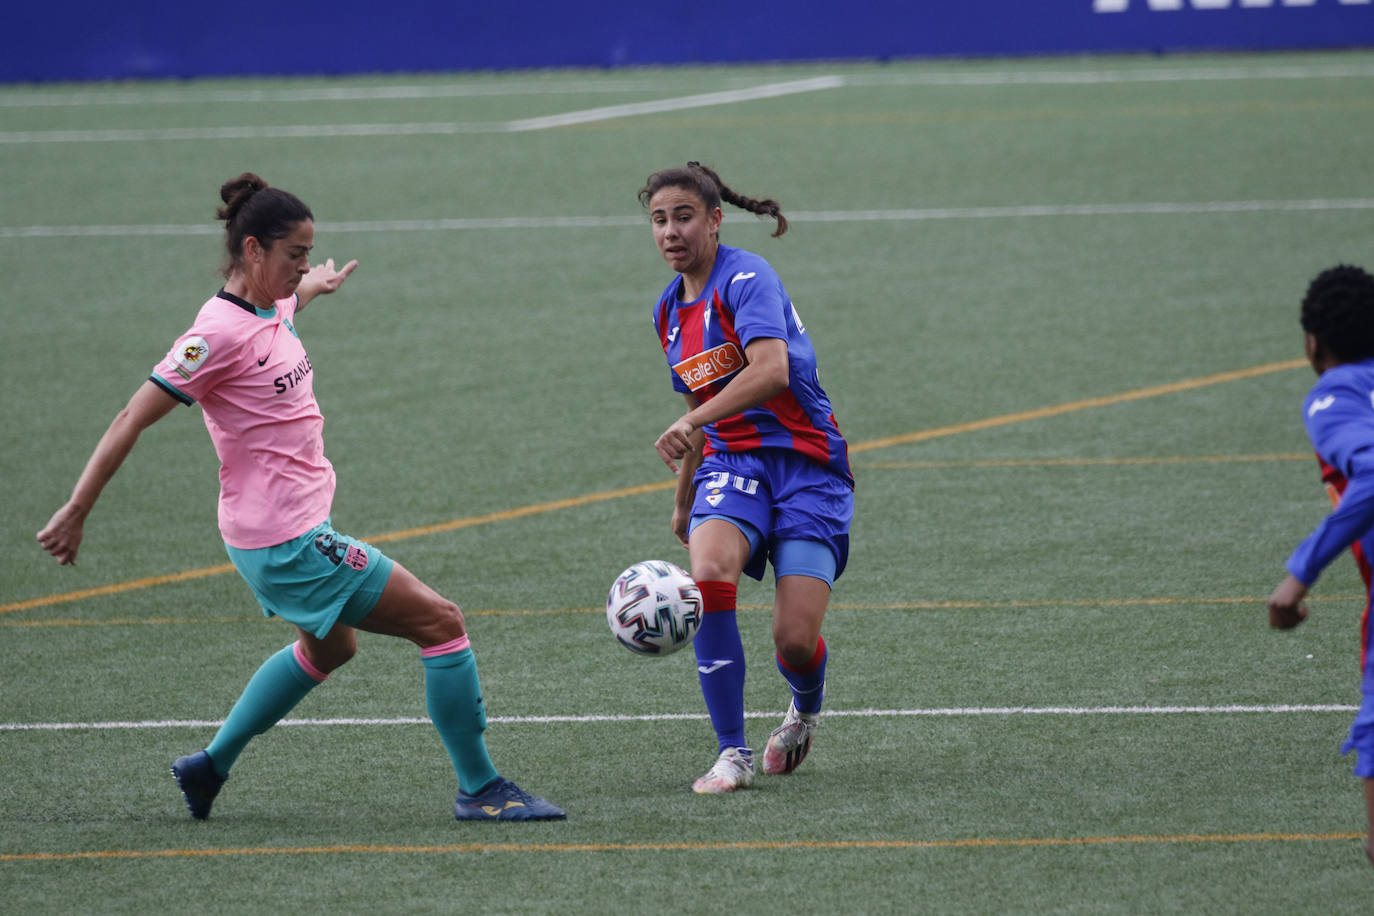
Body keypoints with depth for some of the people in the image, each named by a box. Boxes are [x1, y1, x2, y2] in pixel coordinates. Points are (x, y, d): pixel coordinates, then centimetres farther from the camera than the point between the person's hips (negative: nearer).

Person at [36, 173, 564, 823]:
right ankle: (479, 789, -2)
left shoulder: (272, 307, 5)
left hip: (299, 525, 11)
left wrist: (318, 285, 54)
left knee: (329, 647, 33)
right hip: (286, 541, -11)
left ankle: (210, 766, 39)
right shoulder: (221, 334, -21)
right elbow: (132, 421, -19)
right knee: (441, 622, -9)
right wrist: (76, 512, -18)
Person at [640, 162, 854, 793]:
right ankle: (732, 754, -20)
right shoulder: (671, 310, 14)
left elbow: (771, 370, -28)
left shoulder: (746, 278, -12)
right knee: (708, 577, -28)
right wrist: (683, 499, 33)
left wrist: (691, 421, -37)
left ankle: (805, 710, 25)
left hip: (806, 464, -6)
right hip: (731, 462, 6)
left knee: (795, 640, -14)